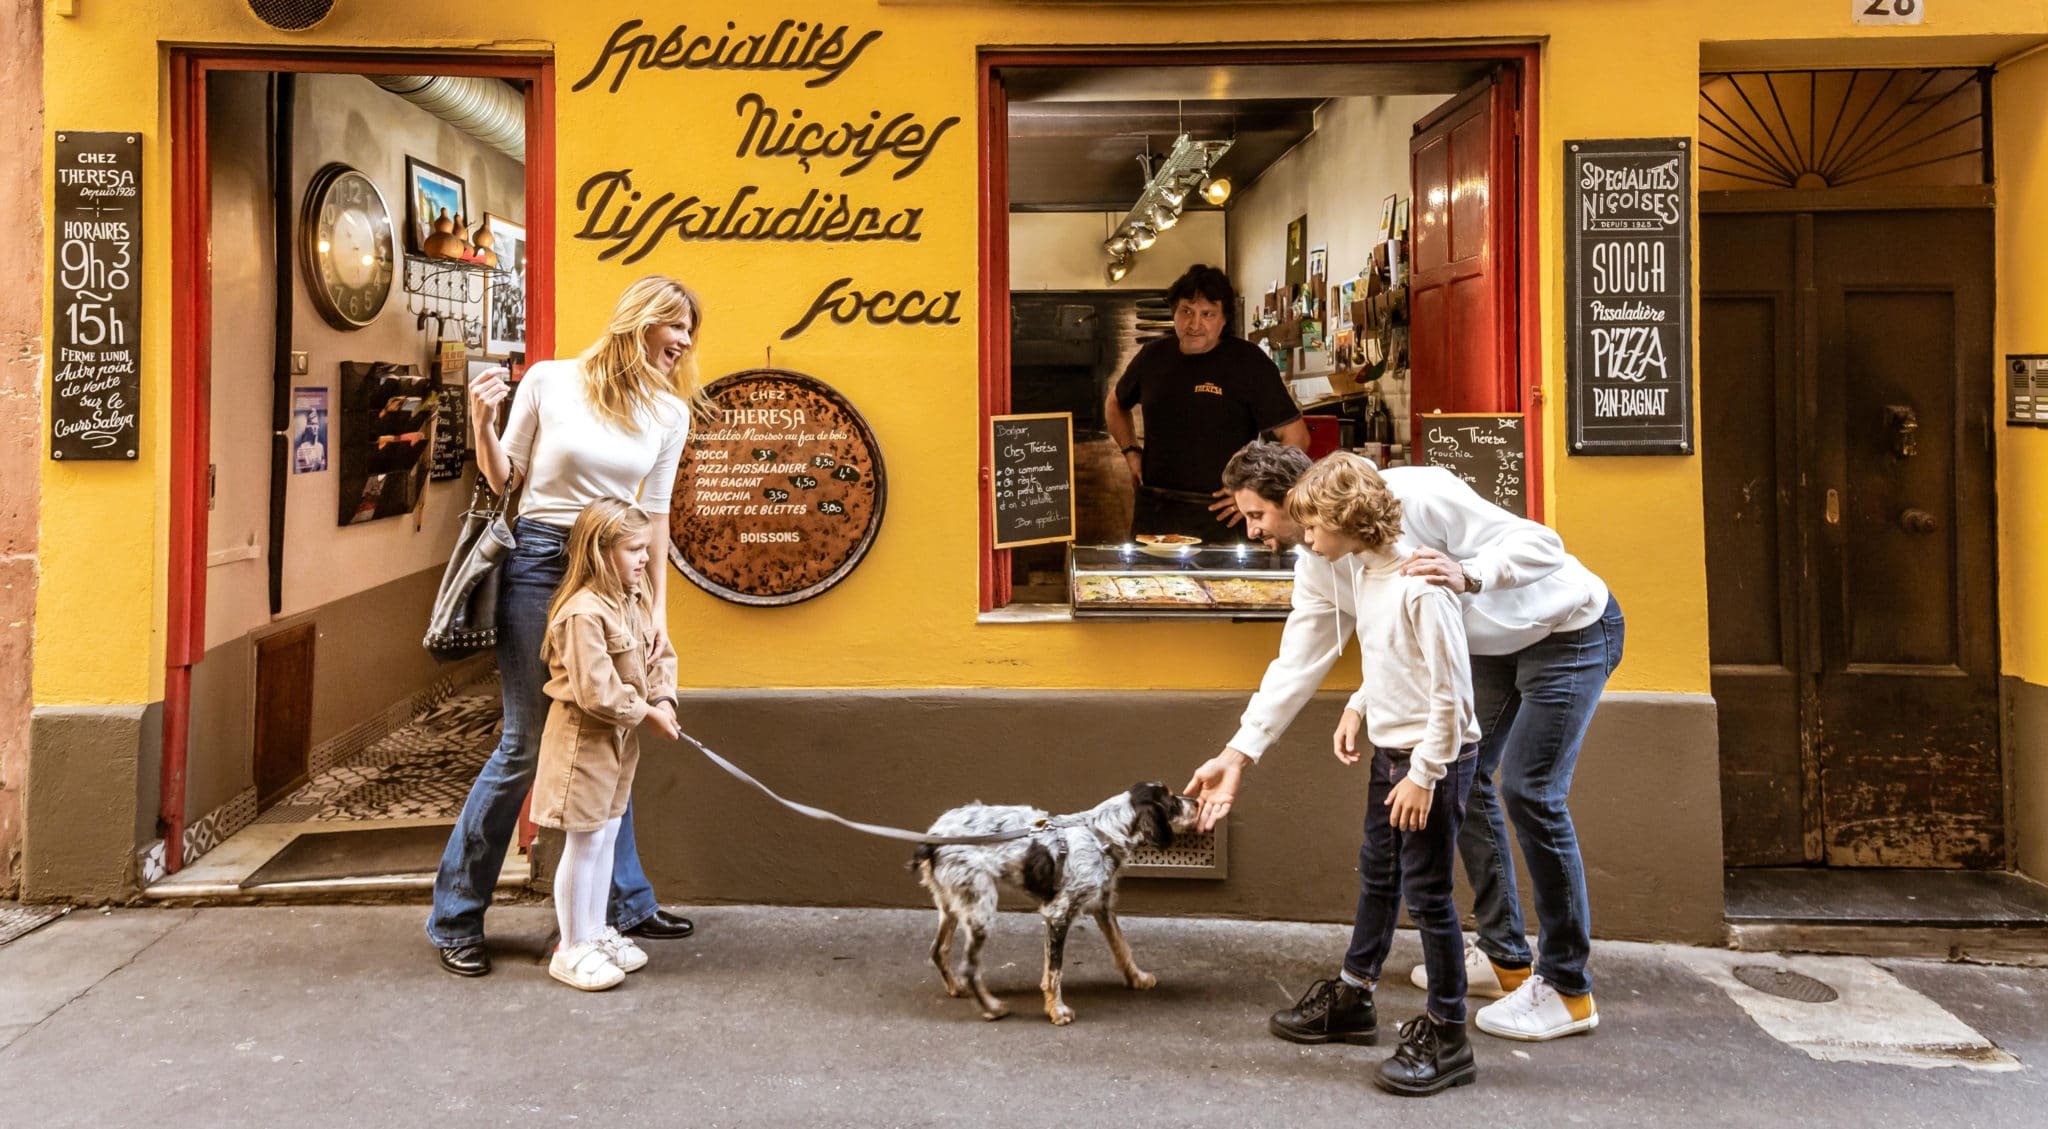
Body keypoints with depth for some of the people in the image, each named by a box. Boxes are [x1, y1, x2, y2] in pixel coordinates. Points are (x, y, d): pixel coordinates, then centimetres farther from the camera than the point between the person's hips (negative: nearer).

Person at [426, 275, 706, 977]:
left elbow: (653, 516, 9)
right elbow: (504, 480, 5)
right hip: (540, 562, -4)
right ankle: (456, 916, 11)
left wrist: (658, 610, 7)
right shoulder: (549, 382, -5)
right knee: (525, 743, -3)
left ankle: (626, 902, 24)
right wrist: (482, 424, -13)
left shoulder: (670, 411, 5)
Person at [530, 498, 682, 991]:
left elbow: (660, 654, 12)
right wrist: (646, 713, -16)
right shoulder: (584, 613, -24)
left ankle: (596, 932, 30)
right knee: (584, 844, 1)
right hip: (583, 739, -9)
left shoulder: (635, 602, 6)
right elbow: (596, 692, -27)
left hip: (620, 738, 9)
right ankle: (572, 950, 14)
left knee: (607, 836, 17)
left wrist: (663, 699, -6)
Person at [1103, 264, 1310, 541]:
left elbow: (1296, 437, -6)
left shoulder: (1249, 362, -5)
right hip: (1153, 513, 4)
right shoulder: (1153, 357, 8)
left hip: (1218, 516, -4)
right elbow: (1115, 403, 29)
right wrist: (1131, 451, 14)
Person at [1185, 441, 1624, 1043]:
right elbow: (1295, 666, -1)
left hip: (1571, 626, -9)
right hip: (1494, 644, 9)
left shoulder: (1413, 495, -30)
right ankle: (1504, 957, 22)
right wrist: (1236, 755, -6)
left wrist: (1468, 575, -47)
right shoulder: (1317, 569, -5)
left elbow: (1540, 542, -29)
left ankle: (1568, 990, -2)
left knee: (1529, 790, -14)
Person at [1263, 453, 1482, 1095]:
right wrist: (1359, 707, 6)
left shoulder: (1420, 587, -24)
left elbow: (1449, 690, -22)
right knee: (1377, 877, 21)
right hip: (1390, 749, 9)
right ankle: (1352, 999, 36)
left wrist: (1425, 774, -20)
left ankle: (1447, 1036, 11)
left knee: (1427, 892, -2)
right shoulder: (1359, 571, 4)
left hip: (1436, 758, -9)